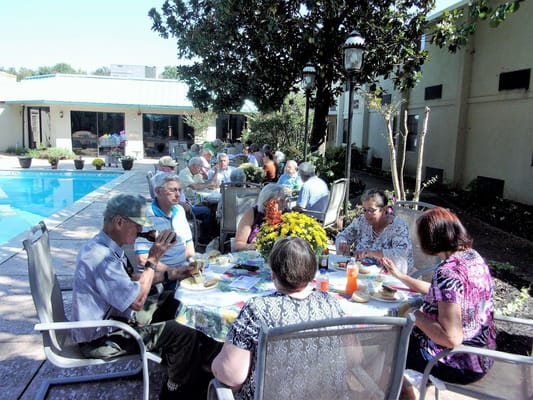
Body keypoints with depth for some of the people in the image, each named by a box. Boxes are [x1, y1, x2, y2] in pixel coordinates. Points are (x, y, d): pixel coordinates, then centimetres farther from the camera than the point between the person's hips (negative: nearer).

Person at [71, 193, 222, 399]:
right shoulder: (100, 257, -30)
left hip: (114, 315, 10)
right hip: (100, 338, -10)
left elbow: (129, 280, 12)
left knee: (172, 301, 11)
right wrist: (153, 260, -21)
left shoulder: (103, 247, 2)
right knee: (183, 334, -16)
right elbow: (137, 301, -29)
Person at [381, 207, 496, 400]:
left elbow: (451, 338, -31)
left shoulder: (447, 272, -29)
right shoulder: (473, 256, -1)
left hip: (460, 364, -8)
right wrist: (400, 275, 18)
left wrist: (415, 315, -16)